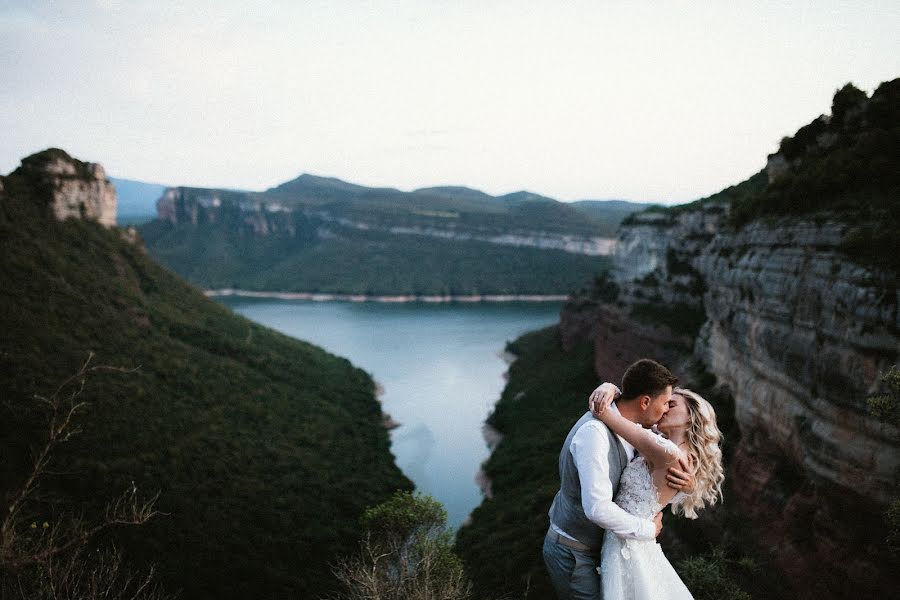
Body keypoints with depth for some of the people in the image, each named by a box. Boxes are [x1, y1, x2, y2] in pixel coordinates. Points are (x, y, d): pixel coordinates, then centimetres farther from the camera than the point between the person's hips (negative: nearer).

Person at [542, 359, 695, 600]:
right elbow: (598, 508, -35)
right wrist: (649, 528, -20)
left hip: (596, 545, 8)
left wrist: (686, 483, -14)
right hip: (572, 553, -8)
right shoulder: (594, 431, -30)